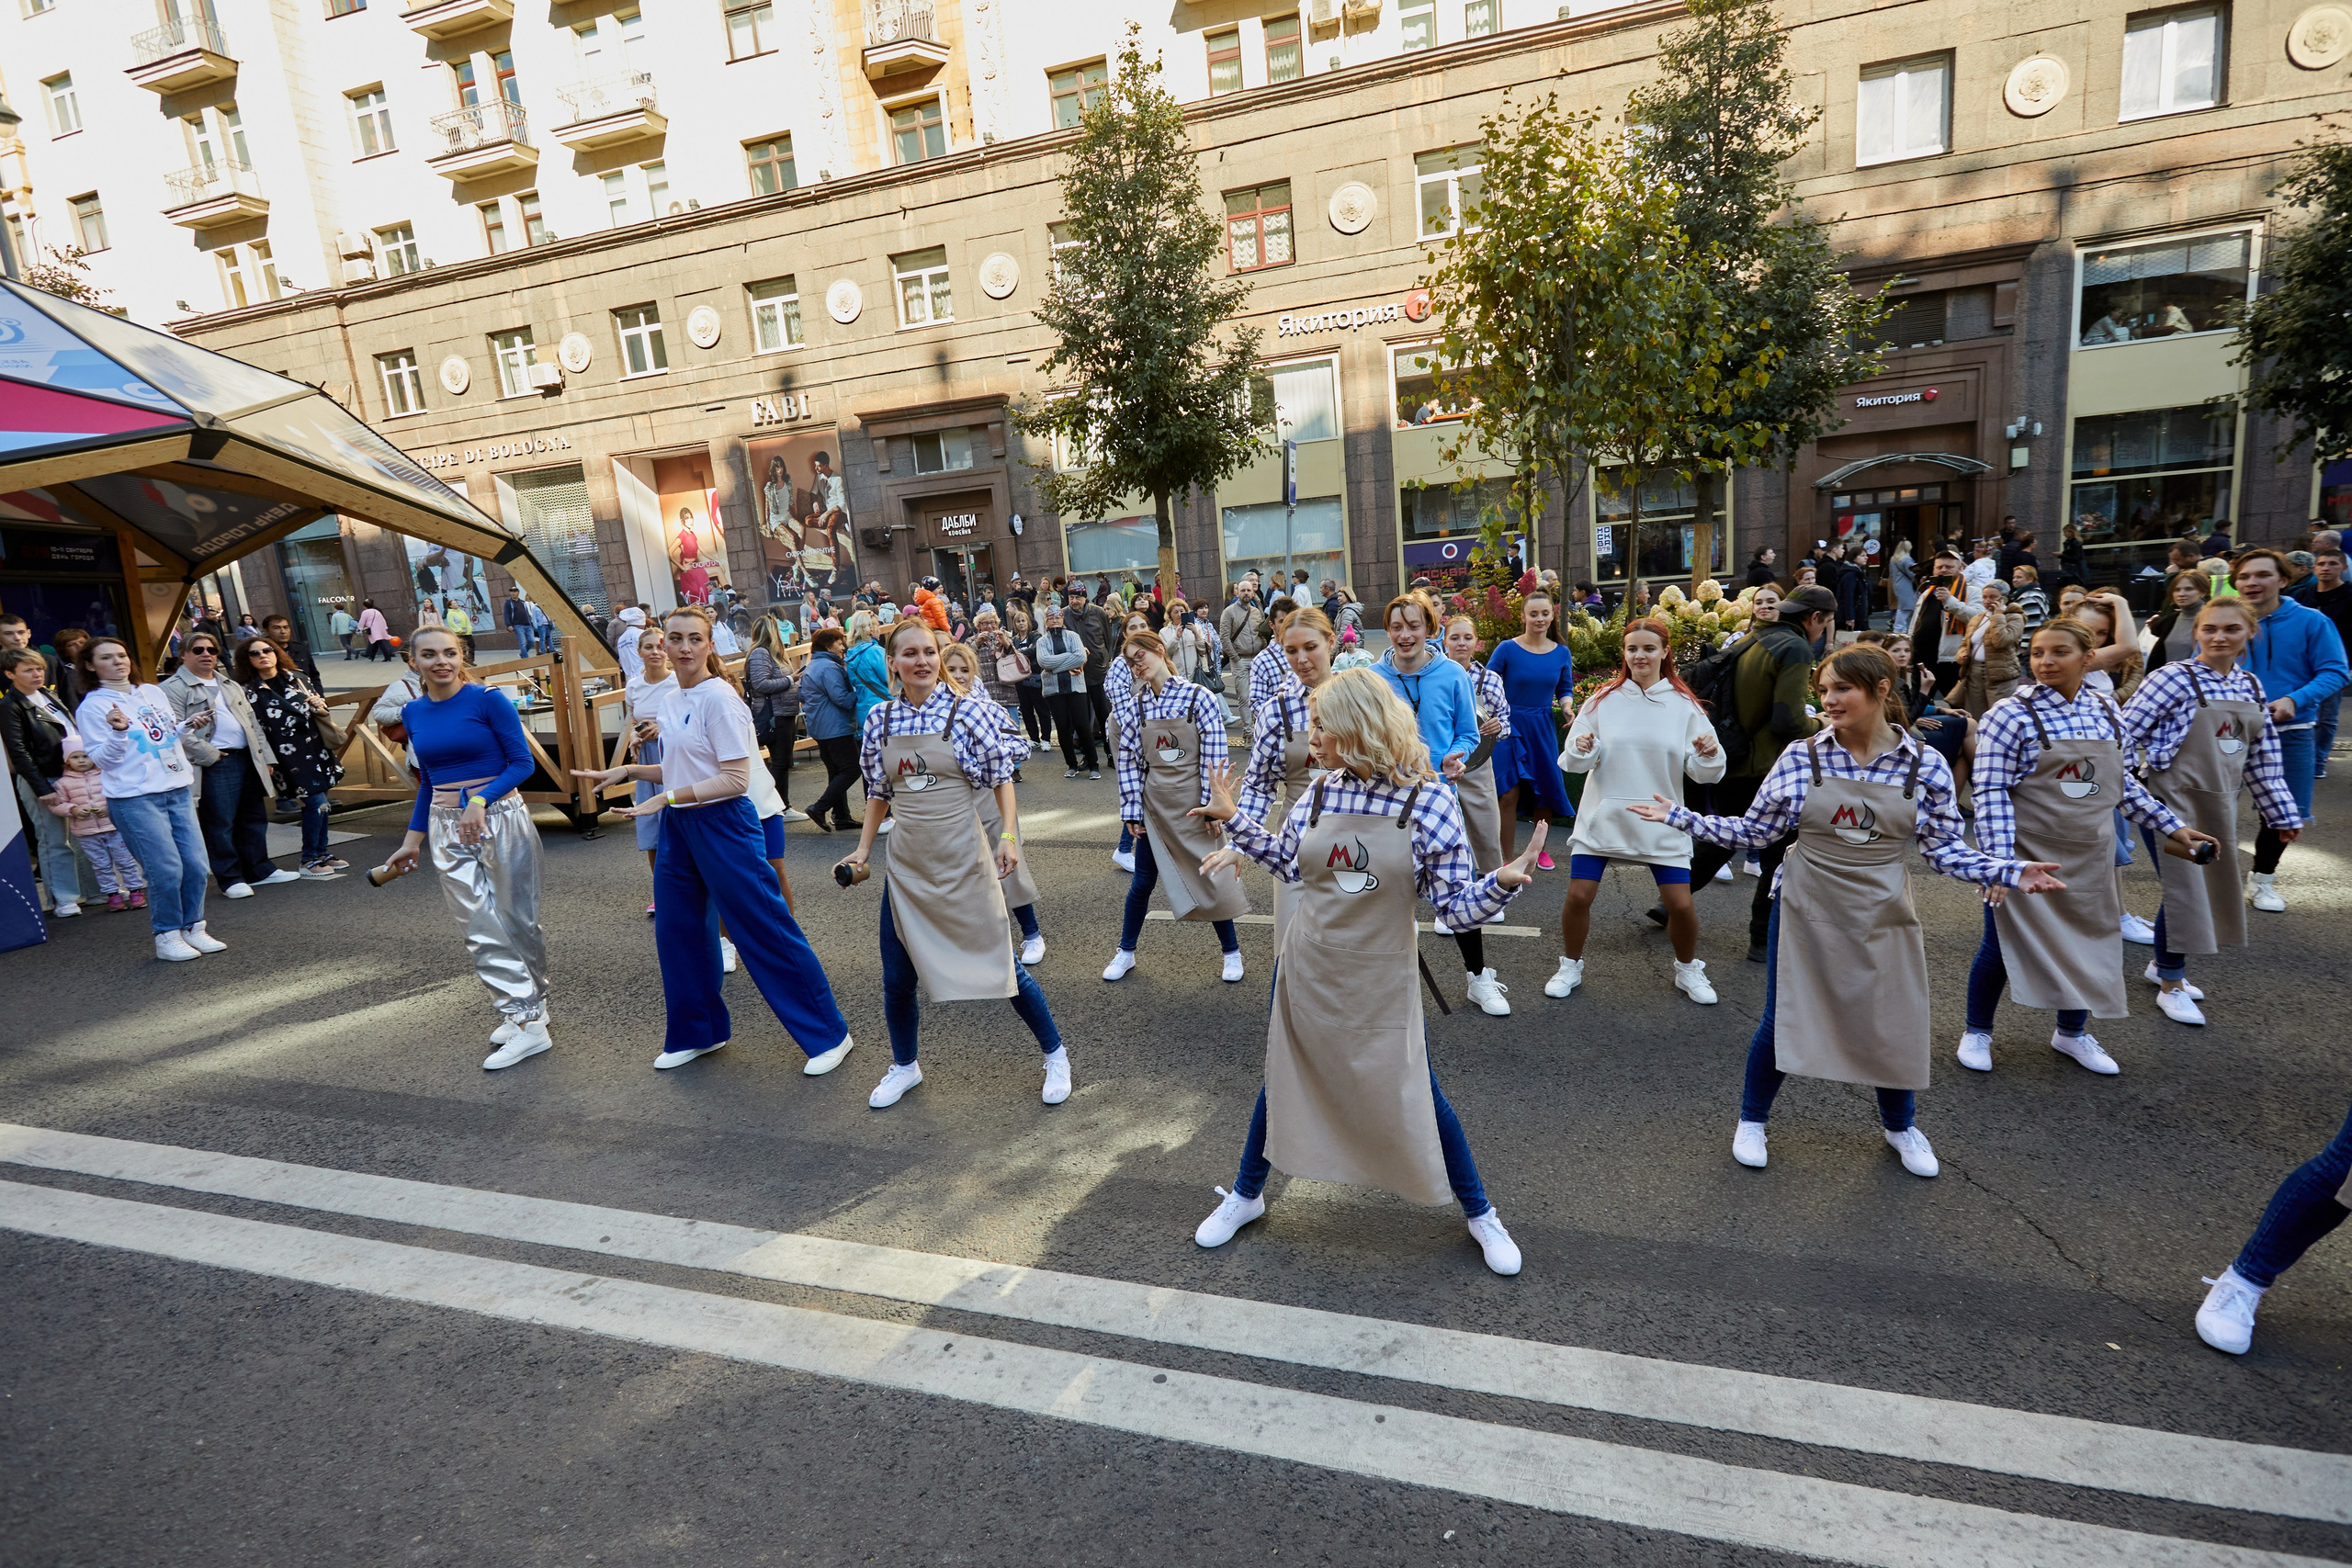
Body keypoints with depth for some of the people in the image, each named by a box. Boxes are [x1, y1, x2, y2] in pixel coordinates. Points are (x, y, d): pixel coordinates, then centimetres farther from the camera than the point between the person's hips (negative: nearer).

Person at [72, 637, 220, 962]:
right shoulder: (92, 707, -4)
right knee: (166, 870, -8)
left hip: (178, 791, 5)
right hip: (135, 799, -5)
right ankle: (167, 937, 6)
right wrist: (118, 733, -23)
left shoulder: (153, 692, 12)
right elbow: (102, 760, -7)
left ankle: (194, 928, 17)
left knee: (196, 865, 2)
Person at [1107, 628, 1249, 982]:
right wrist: (1131, 810, -2)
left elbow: (1214, 755, -10)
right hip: (1155, 805, 2)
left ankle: (1232, 952, 24)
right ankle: (1125, 952, 27)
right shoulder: (1134, 706, -1)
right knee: (1143, 881, 11)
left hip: (1194, 803, -2)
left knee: (1212, 877, 6)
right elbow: (1128, 760, 1)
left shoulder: (1198, 697, -10)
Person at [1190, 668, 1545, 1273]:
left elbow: (1457, 905, -13)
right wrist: (1234, 821, 7)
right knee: (1282, 1079, 18)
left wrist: (1502, 881, -31)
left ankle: (1480, 1213, 35)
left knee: (1413, 1095, 9)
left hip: (1381, 978, -3)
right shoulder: (1318, 793, -5)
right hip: (1307, 967, 3)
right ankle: (1246, 1194, 41)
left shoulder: (1429, 799, -16)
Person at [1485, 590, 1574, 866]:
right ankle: (1507, 859, 2)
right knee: (1509, 794, -10)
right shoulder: (1507, 649, -7)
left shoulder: (1561, 652, 4)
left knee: (1546, 792, 9)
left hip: (1542, 729, 4)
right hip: (1509, 727, -4)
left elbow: (1566, 689, 14)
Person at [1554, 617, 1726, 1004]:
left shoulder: (1684, 705, -1)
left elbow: (1703, 772, -1)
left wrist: (1709, 755, -22)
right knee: (1578, 896, -3)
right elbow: (1574, 761, 1)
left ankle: (1688, 970, 28)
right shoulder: (1604, 699, 0)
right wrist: (1581, 750, -22)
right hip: (1603, 816, 0)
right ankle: (1570, 967, 21)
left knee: (1680, 903, 0)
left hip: (1660, 823, 0)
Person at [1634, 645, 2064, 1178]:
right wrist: (1679, 817, -9)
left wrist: (2012, 872, -12)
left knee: (1892, 1024, 12)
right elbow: (1756, 830, -3)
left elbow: (1945, 848, 1)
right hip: (1805, 911, -1)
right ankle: (1752, 1120, 29)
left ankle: (1900, 1125, 41)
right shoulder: (1801, 757, -8)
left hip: (1882, 917, 1)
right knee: (1783, 1017, 6)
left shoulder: (1926, 766, -6)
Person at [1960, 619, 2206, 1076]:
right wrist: (1999, 858, -25)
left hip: (2088, 856, 5)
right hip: (2027, 856, -5)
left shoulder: (2105, 710, 3)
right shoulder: (2011, 714, -15)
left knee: (2085, 942, 16)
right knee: (2003, 944, 5)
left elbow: (2123, 782, 14)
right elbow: (1990, 793, -18)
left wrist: (2171, 827, 13)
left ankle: (2072, 1032, 37)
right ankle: (1977, 1031, 24)